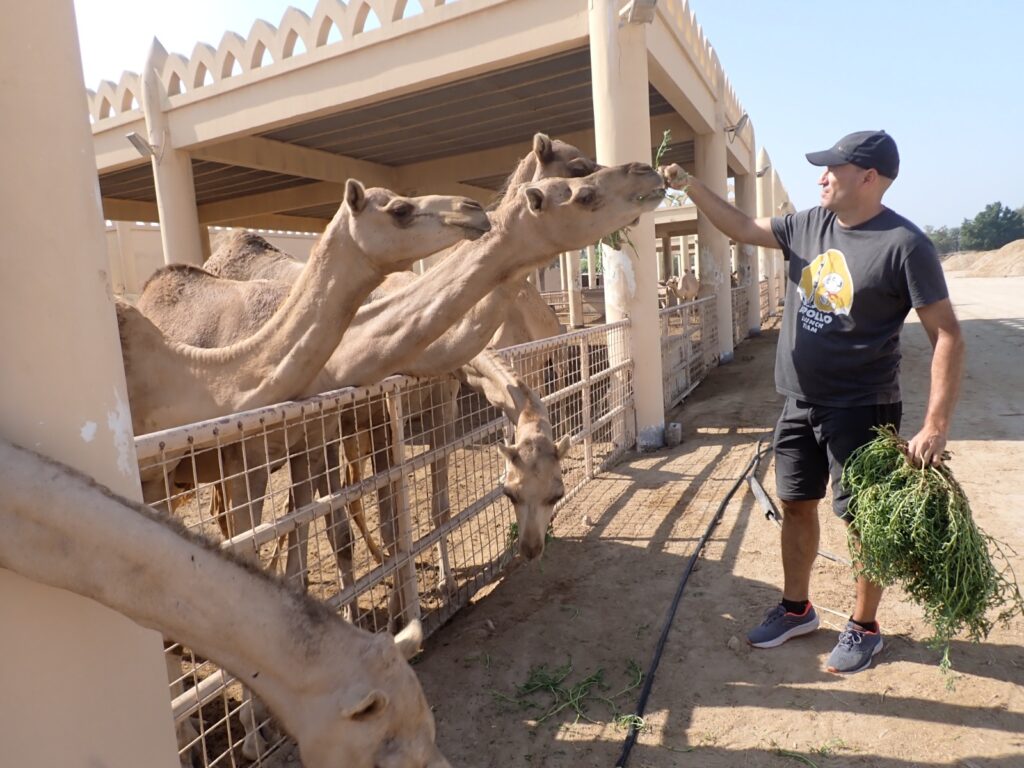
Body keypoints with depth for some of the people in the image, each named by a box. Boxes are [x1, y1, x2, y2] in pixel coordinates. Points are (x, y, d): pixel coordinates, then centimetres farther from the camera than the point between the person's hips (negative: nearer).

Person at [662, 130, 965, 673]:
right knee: (796, 506, 15)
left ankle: (864, 627, 28)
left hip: (860, 410, -6)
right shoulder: (809, 225, 3)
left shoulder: (904, 245, -15)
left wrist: (936, 425, -21)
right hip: (799, 403, 6)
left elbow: (947, 335, -15)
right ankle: (796, 609, 34)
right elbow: (742, 228, 15)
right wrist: (690, 185, 6)